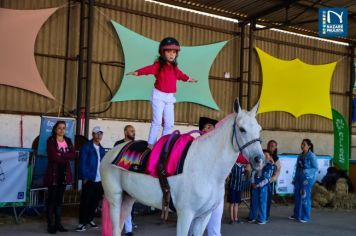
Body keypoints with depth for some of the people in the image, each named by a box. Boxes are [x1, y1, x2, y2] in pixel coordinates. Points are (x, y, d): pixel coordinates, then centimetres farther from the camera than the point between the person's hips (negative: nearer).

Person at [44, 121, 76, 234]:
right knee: (52, 199, -2)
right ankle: (50, 224, 2)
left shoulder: (68, 141, 12)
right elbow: (53, 157, -16)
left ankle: (58, 223, 14)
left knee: (60, 199, 9)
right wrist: (66, 157, -7)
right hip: (53, 172, -5)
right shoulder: (51, 140, -4)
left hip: (64, 173, 5)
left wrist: (61, 155, -14)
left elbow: (73, 155, -2)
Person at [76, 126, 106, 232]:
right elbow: (82, 163, -8)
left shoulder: (102, 149, 16)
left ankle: (90, 220, 25)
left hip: (100, 180, 6)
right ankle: (82, 222, 5)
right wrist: (85, 178, -15)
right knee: (85, 201, -2)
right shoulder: (86, 147, -3)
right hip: (89, 179, -6)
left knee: (95, 201, 11)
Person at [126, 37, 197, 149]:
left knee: (169, 123, 6)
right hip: (159, 95, -6)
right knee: (157, 121, -9)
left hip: (170, 97, 6)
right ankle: (151, 144, -3)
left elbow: (180, 74, 31)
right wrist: (137, 72, -47)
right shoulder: (158, 65, -10)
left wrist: (188, 79, 49)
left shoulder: (174, 67, 10)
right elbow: (149, 69, -29)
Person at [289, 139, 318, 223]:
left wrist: (307, 171, -22)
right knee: (297, 196, 10)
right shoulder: (300, 156, 12)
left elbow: (316, 168, -9)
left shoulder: (311, 156, -9)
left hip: (307, 179, -7)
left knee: (305, 197, -4)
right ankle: (296, 215, 22)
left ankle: (305, 217, 6)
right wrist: (295, 179, 16)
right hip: (299, 178, 7)